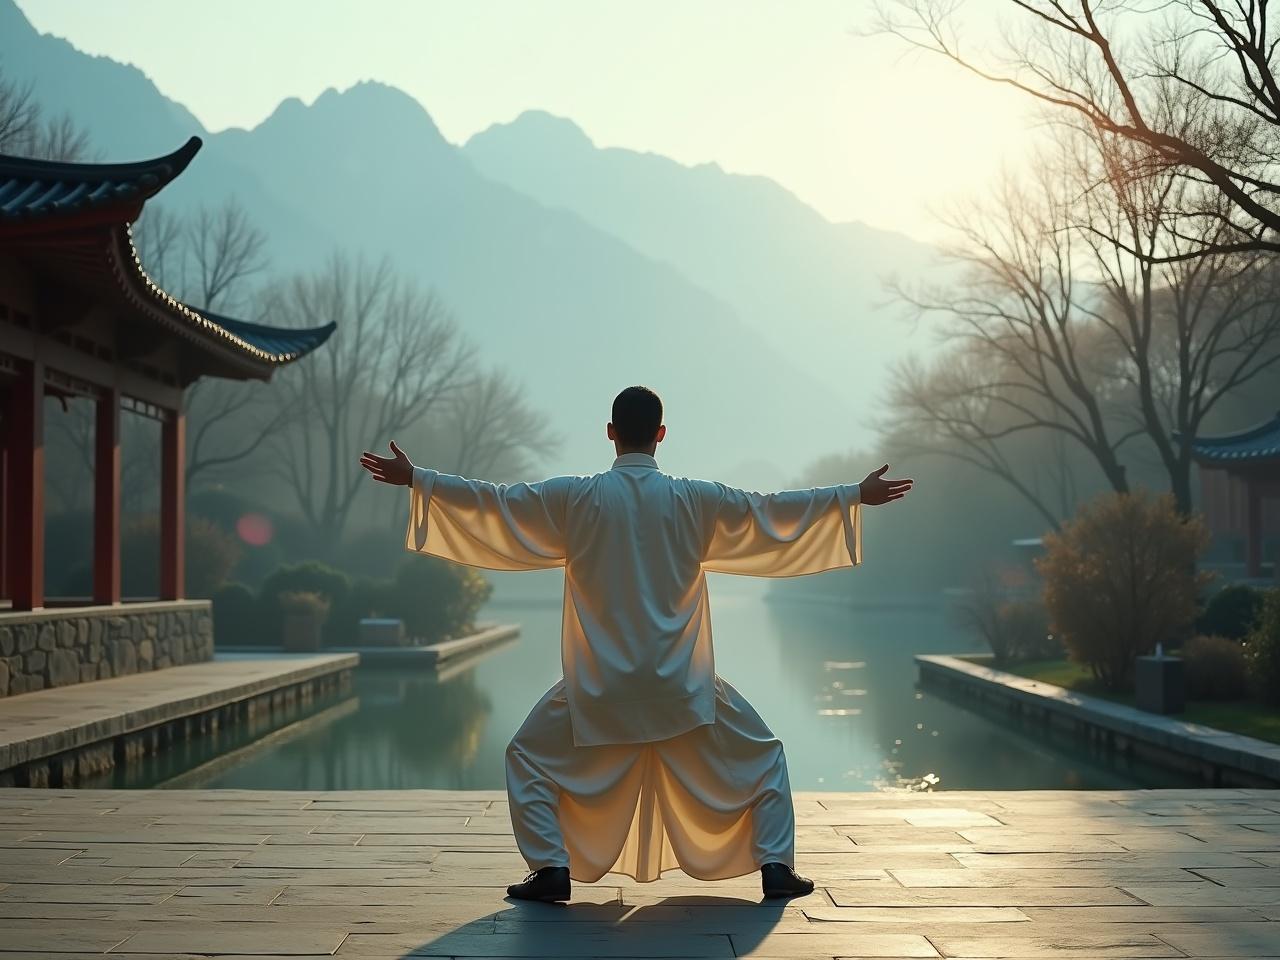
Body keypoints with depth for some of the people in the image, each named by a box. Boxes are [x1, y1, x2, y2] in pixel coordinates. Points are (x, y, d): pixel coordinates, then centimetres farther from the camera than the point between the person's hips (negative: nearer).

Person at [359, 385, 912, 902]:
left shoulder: (576, 497, -5)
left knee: (529, 757, 19)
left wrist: (414, 478, 12)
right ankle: (775, 868, 11)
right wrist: (856, 495, 16)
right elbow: (774, 511, 5)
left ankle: (551, 870, 7)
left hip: (600, 686, 0)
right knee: (761, 757, 20)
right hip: (681, 685, 1)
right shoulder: (695, 499, -3)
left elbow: (491, 500, 1)